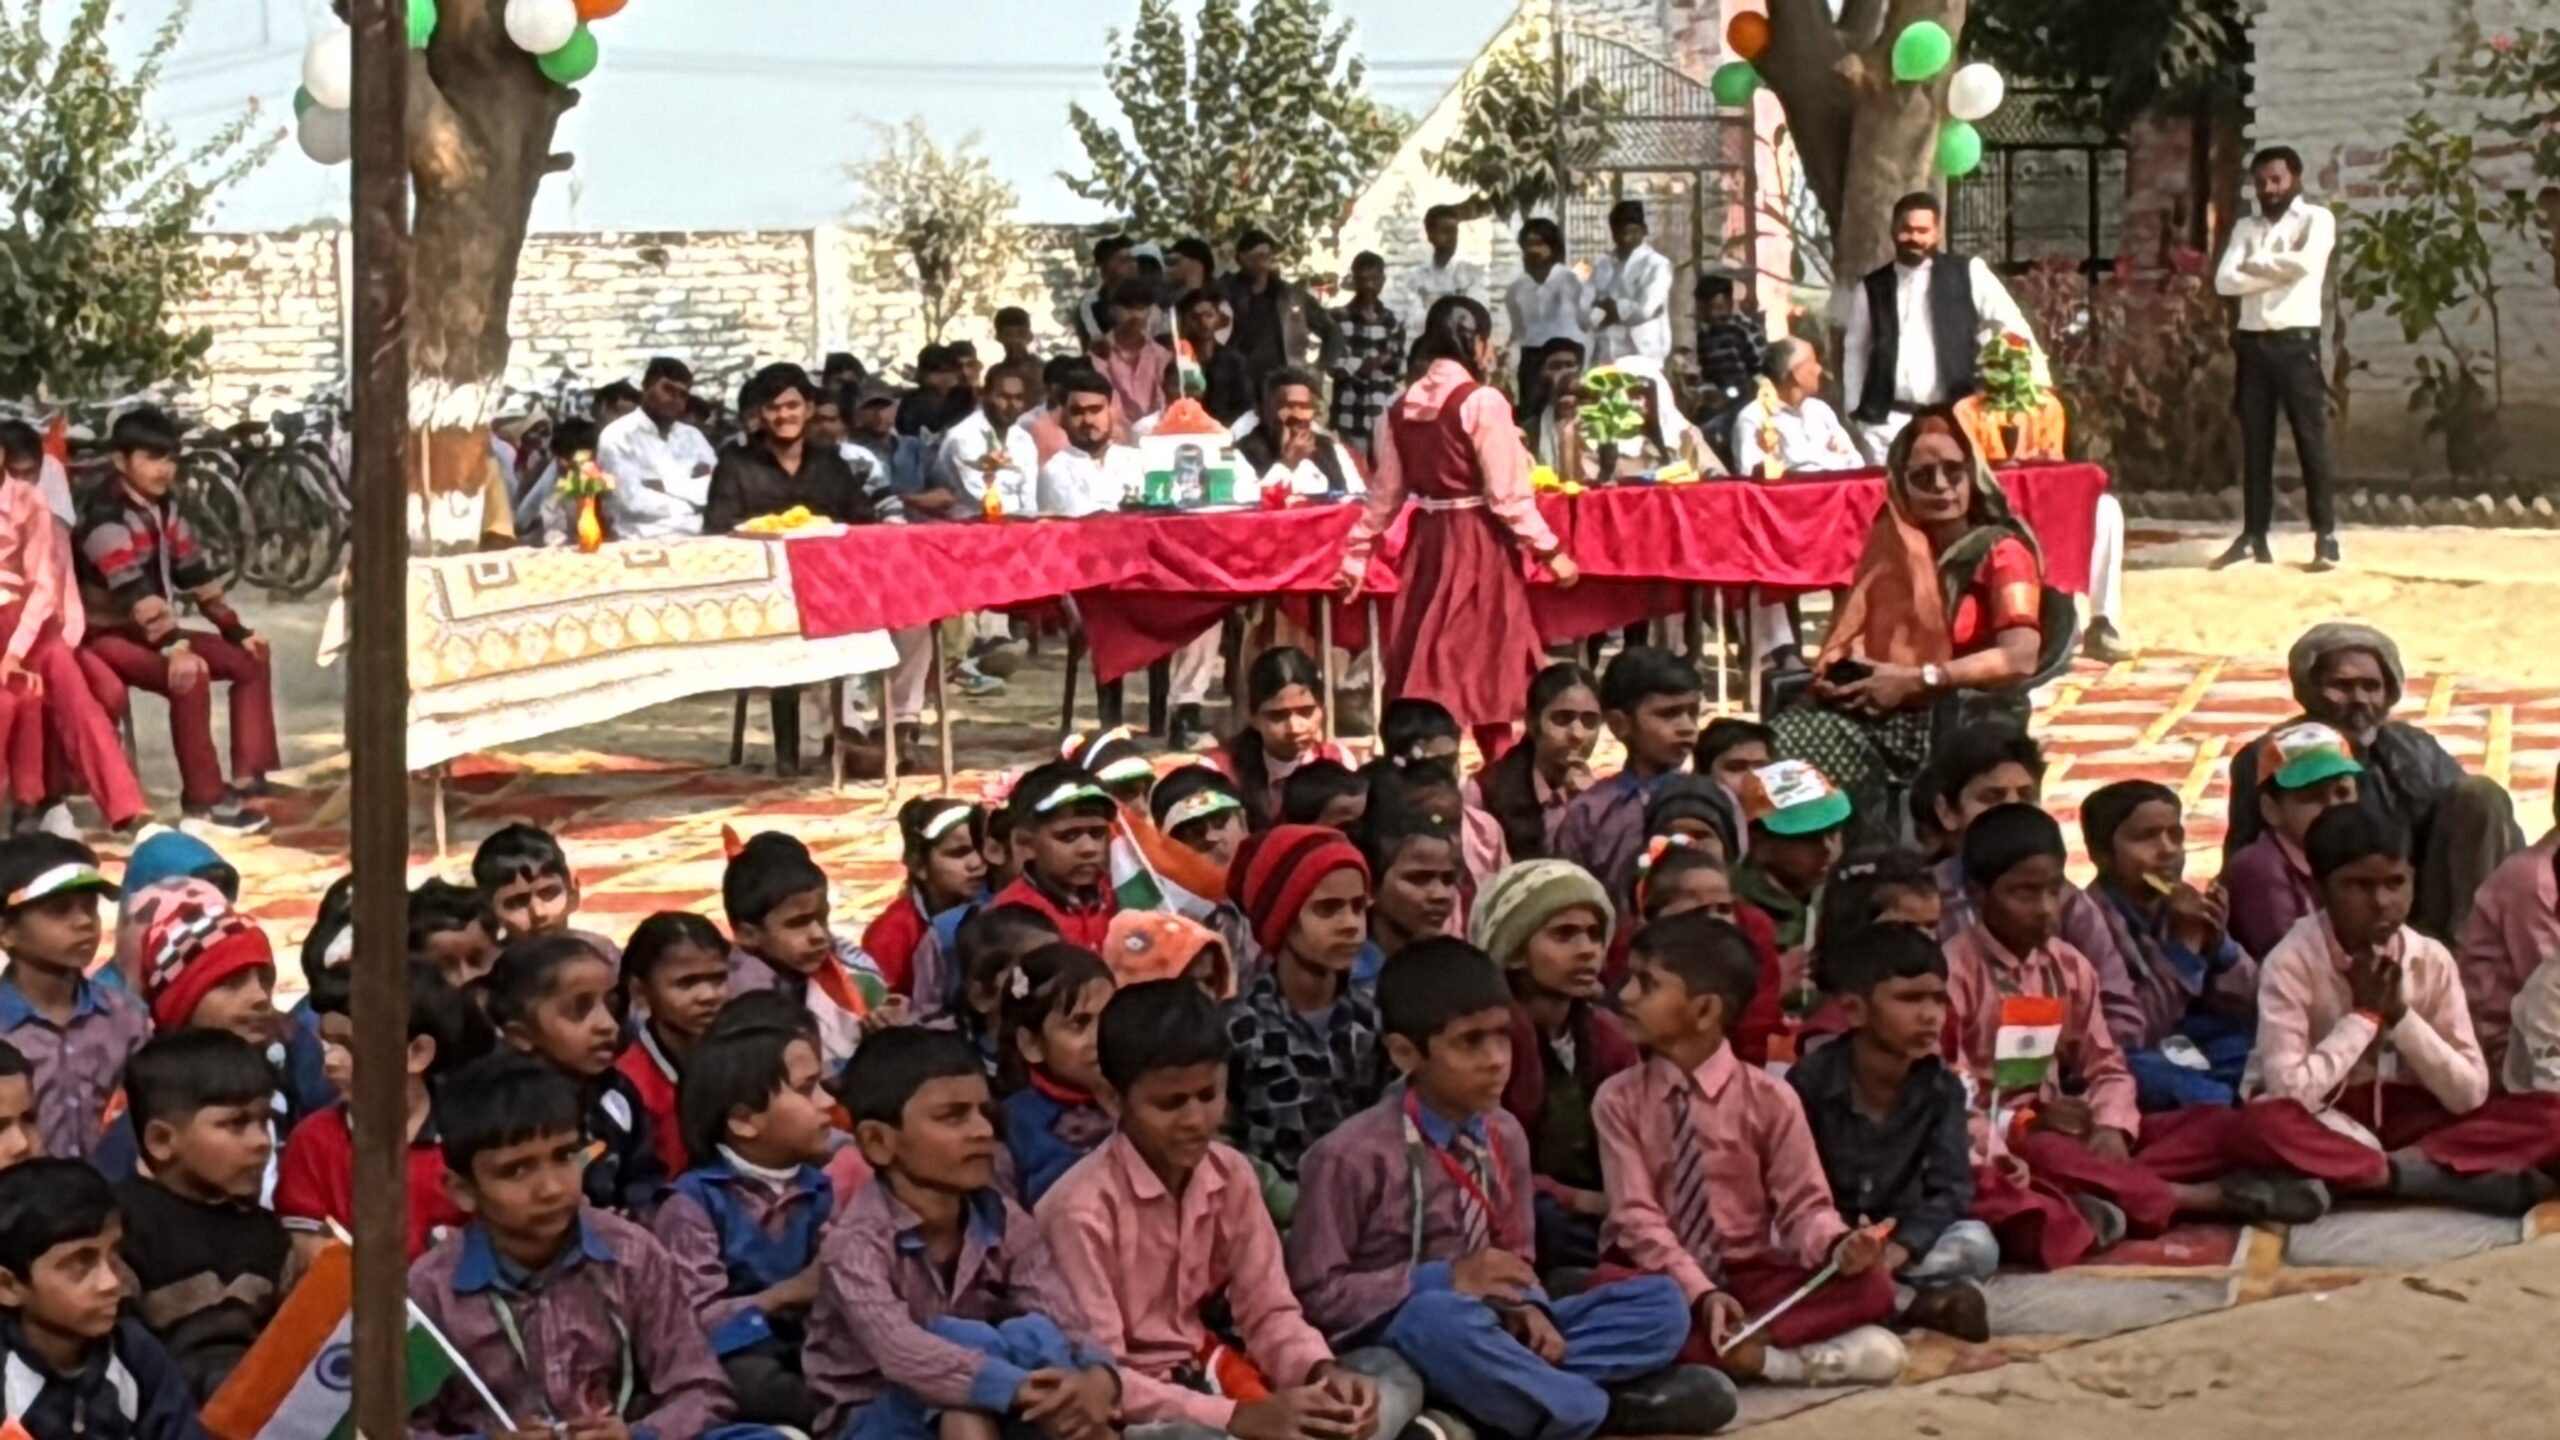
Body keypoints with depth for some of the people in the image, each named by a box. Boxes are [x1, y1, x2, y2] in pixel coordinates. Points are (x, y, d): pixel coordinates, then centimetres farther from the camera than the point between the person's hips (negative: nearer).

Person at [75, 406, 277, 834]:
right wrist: (175, 647, -44)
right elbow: (133, 591, -33)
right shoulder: (105, 515, -22)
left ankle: (251, 775, 3)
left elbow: (195, 574, 14)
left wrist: (237, 630, 11)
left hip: (153, 629, 10)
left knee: (250, 659, 4)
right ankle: (204, 802, -29)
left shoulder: (164, 507, 7)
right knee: (190, 675, -33)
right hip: (106, 635, -9)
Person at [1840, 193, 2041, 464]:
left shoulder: (1967, 272, 5)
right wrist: (1857, 412, 10)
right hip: (1888, 421, 1)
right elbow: (1854, 351, 16)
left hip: (1954, 417, -1)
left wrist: (2038, 388, -3)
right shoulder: (1872, 288, 10)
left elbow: (2014, 327, 4)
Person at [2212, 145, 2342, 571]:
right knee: (2254, 441, 5)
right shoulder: (2245, 227, 15)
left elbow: (2304, 263, -18)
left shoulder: (2317, 219, 1)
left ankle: (2326, 537, -5)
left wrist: (2255, 264, -3)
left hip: (2297, 340, -5)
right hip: (2252, 342, 5)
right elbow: (2225, 281, 1)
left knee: (2311, 438, -5)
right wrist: (2277, 271, -9)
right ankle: (2254, 537, 8)